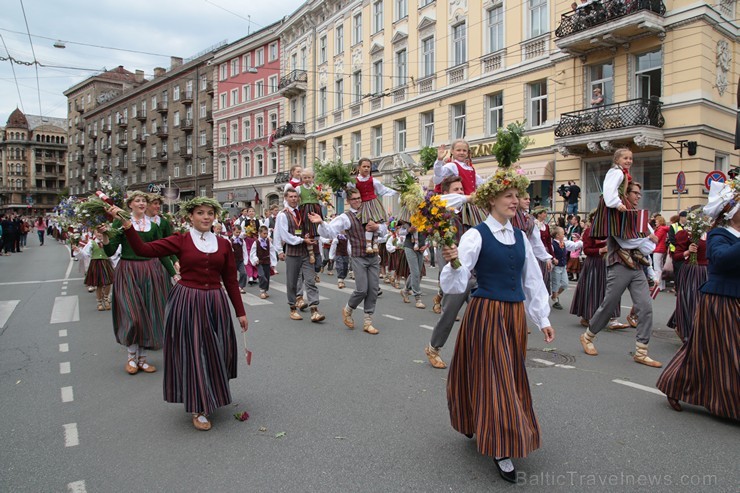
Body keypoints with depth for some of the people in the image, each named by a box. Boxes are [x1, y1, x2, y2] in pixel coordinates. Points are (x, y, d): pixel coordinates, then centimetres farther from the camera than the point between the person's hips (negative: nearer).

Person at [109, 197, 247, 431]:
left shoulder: (223, 244, 4)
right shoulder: (180, 240, -2)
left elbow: (231, 280, 7)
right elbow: (144, 249, -11)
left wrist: (240, 312, 7)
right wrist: (126, 224, -23)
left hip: (215, 304, 3)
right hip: (186, 303, -2)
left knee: (216, 352, 10)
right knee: (192, 352, 3)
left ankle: (211, 396, 39)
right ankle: (198, 409, 19)